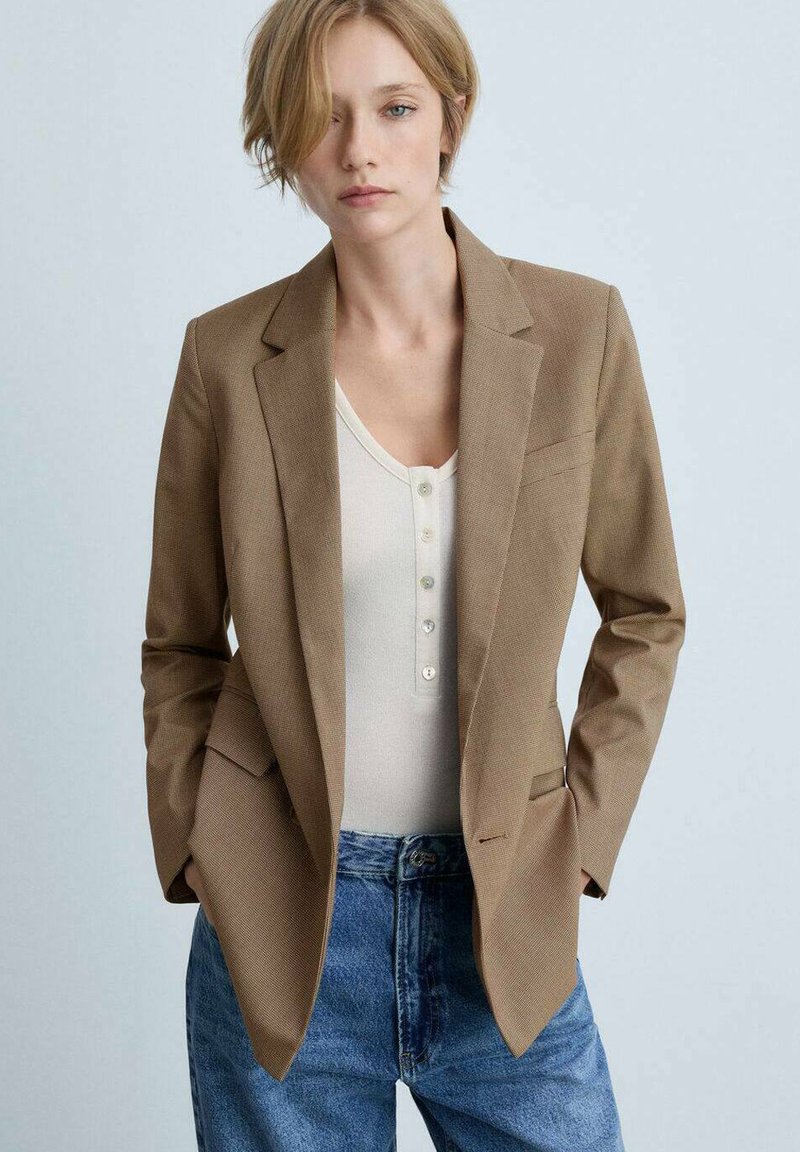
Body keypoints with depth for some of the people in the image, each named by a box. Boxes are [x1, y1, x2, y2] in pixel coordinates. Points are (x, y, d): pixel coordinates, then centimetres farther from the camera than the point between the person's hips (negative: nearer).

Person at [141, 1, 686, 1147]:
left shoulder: (579, 328, -4)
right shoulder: (229, 356, -4)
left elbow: (644, 612, 5)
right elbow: (181, 644, 6)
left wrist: (579, 836, 0)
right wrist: (195, 857, 0)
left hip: (504, 917, 1)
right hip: (280, 928, 0)